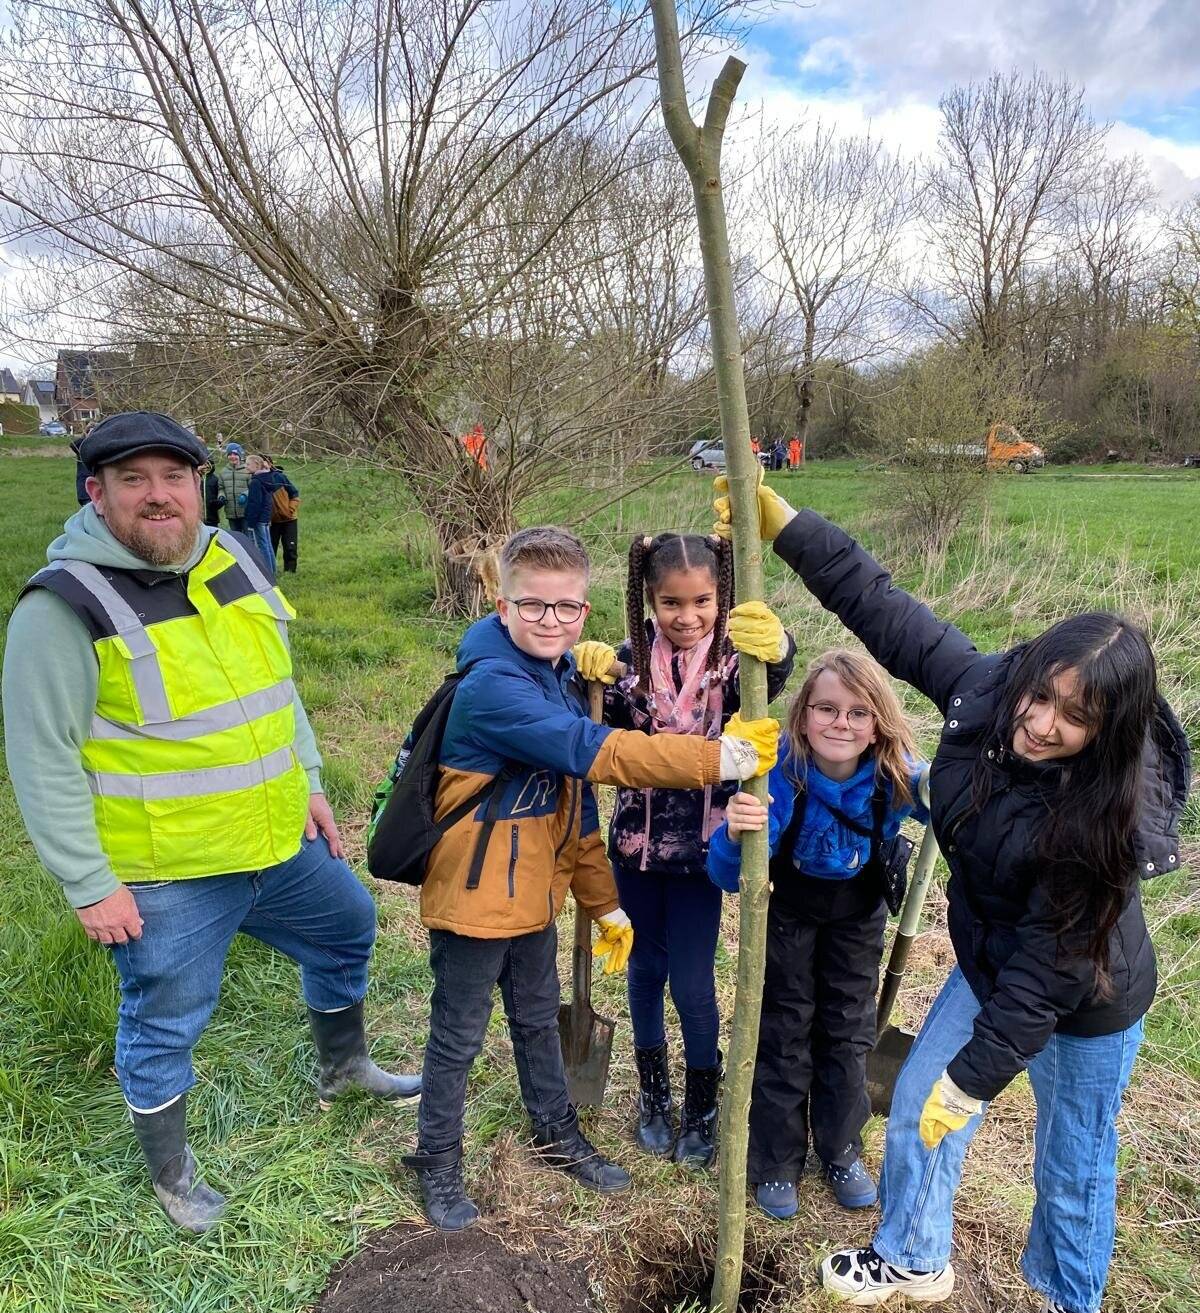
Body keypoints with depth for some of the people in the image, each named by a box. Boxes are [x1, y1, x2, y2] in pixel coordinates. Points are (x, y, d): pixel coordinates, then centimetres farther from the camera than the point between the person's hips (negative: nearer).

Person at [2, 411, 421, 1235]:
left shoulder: (234, 561, 1)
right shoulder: (66, 604, -18)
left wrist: (309, 782, 14)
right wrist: (91, 885, -15)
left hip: (281, 843, 7)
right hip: (164, 878, -6)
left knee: (348, 930, 23)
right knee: (165, 1028, 12)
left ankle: (343, 1066, 51)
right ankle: (171, 1172, 41)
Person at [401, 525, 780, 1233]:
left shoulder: (562, 679, 3)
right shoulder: (492, 685, -26)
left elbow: (576, 801, 10)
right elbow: (599, 752, -36)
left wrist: (605, 903, 13)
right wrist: (722, 757, -36)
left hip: (535, 895, 8)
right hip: (474, 899, -8)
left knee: (540, 1019, 24)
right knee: (459, 1036, 11)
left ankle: (559, 1135, 45)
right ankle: (438, 1162, 34)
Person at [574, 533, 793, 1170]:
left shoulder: (733, 659, -14)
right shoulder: (630, 659, -6)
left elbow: (771, 683, -36)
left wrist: (776, 649, -60)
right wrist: (588, 678, -21)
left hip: (701, 850, -2)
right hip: (637, 843, 3)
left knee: (693, 984, 6)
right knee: (646, 970, 18)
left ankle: (701, 1109, 31)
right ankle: (653, 1096, 40)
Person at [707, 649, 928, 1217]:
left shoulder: (896, 774, -27)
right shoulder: (778, 772, -34)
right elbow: (727, 877, -35)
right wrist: (735, 836, -57)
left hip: (858, 910, 2)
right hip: (786, 908, -2)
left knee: (849, 1032, 15)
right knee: (783, 1033, 8)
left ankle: (841, 1151, 37)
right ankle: (776, 1161, 29)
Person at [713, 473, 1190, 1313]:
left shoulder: (1106, 818, -36)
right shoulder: (983, 688, -23)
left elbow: (1051, 969, -30)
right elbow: (885, 610, -17)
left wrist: (975, 1077, -24)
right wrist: (783, 525, -21)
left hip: (1083, 1002, -5)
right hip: (992, 961, 6)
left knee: (1073, 1167, 16)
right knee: (917, 1102, 17)